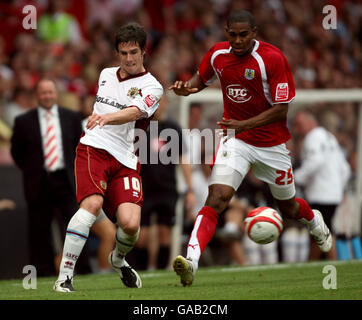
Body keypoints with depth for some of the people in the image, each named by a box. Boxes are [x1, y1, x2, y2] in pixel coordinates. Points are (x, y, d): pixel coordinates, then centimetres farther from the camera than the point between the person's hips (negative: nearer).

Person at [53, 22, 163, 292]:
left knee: (131, 224, -17)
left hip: (125, 160, -1)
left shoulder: (151, 87, 1)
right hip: (94, 148, 1)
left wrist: (106, 118, -36)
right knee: (92, 203, -26)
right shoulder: (106, 75, 17)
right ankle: (64, 276, -26)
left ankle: (118, 259, 21)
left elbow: (133, 112, -20)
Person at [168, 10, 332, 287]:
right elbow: (202, 79, 16)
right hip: (235, 139, 2)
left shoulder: (273, 58, -19)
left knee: (288, 207, 17)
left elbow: (281, 110, -18)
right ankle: (191, 261, -33)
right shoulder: (217, 54, -5)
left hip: (272, 144, -1)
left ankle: (315, 222, 54)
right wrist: (186, 88, -8)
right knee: (217, 198, -22)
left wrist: (243, 124, -28)